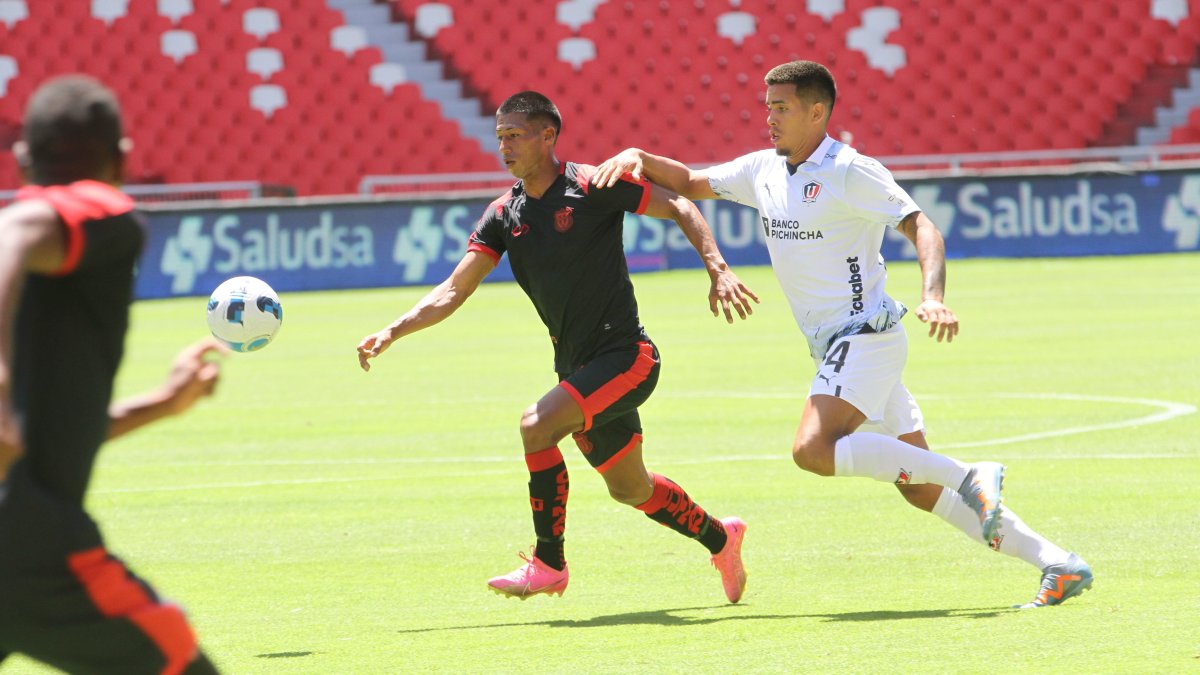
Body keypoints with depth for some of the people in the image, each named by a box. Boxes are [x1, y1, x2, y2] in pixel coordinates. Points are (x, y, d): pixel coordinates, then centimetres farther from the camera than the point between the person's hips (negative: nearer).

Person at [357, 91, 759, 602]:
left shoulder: (592, 186, -12)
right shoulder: (505, 215, 5)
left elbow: (679, 208, -5)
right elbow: (454, 290, 4)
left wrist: (718, 270, -17)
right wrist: (392, 333, -8)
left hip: (624, 356, -7)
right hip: (579, 367, 7)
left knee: (537, 426, -24)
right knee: (631, 489, 17)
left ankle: (548, 564, -12)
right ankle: (719, 538, 42)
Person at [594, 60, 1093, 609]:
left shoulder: (851, 172, -12)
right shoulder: (763, 171, 11)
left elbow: (920, 227, -17)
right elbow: (688, 184, 20)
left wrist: (933, 296, -34)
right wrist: (639, 159, 1)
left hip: (865, 334, -8)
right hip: (836, 348, 8)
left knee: (814, 449, -27)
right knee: (921, 492, 3)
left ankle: (970, 477, -21)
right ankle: (1058, 565, 4)